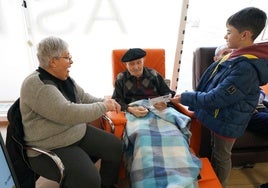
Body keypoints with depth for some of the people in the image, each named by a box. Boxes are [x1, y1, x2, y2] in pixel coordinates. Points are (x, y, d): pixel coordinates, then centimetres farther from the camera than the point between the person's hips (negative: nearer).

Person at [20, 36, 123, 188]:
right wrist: (103, 107, -24)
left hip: (79, 133, 8)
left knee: (115, 145, 1)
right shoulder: (36, 85, -23)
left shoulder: (64, 78, 5)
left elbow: (84, 97, 11)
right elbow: (68, 113, -32)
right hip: (50, 148, -8)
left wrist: (106, 102, -7)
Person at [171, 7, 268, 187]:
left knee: (221, 158, 15)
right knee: (215, 151, 26)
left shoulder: (246, 67, -30)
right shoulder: (238, 56, 0)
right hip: (219, 117, 9)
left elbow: (216, 98, -28)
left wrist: (185, 97, -18)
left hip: (227, 122, -9)